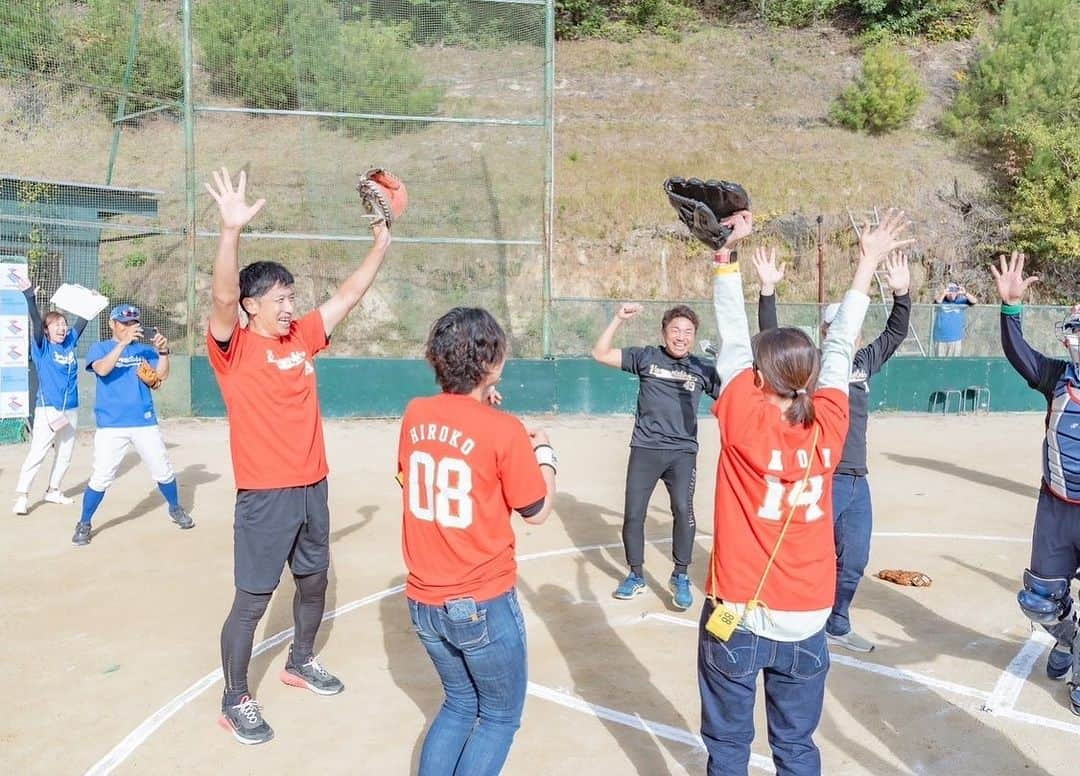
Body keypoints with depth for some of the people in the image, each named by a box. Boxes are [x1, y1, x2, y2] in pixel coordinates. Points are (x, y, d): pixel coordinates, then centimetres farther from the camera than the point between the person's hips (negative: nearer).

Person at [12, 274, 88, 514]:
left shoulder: (70, 343, 8)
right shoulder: (42, 347, -5)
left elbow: (81, 321, 12)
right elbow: (35, 320, -17)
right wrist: (29, 295, -29)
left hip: (70, 409, 6)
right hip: (47, 409, -6)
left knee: (65, 455, 13)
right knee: (37, 453, -7)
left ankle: (53, 491, 26)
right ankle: (21, 496, -1)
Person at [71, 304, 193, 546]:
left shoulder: (145, 349, 9)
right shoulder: (99, 348, 2)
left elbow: (162, 376, -4)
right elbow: (102, 369, -19)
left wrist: (163, 351, -20)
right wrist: (123, 342, -27)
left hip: (145, 423, 3)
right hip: (111, 426, -2)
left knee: (164, 472, 10)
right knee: (101, 478, -7)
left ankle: (175, 510, 31)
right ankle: (84, 524, 10)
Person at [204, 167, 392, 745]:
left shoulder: (302, 338, 7)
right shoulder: (234, 348, -10)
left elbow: (348, 295, 13)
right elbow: (223, 297, -29)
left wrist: (380, 245, 10)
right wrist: (232, 230, -41)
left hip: (312, 488, 7)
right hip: (264, 497, -7)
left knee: (314, 581, 20)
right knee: (251, 602, 2)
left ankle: (301, 662, 43)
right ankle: (235, 700, 19)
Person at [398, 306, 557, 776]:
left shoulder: (415, 414, -3)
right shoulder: (504, 429, -18)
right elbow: (537, 512, -7)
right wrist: (545, 453, 10)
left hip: (425, 601, 6)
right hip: (483, 604, -5)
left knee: (459, 704, 27)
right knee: (501, 716, 18)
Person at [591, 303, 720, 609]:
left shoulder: (702, 369, 7)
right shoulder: (646, 357, 4)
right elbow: (600, 354, 1)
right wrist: (619, 319, -6)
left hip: (683, 452, 0)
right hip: (645, 449, 1)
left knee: (683, 510, -16)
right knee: (633, 514, 4)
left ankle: (680, 577, 5)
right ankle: (636, 575, 25)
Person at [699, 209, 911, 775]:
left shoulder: (743, 418, -14)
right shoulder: (828, 425, -6)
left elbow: (733, 338, -5)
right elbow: (840, 346, 6)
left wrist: (726, 252, 2)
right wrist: (868, 263, 17)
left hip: (738, 616, -3)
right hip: (806, 620, 3)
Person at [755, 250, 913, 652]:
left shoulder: (864, 362, 10)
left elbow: (896, 332, 19)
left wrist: (901, 294, 6)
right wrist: (768, 290, -27)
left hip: (858, 482, 7)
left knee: (853, 561, 16)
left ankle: (836, 625, 34)